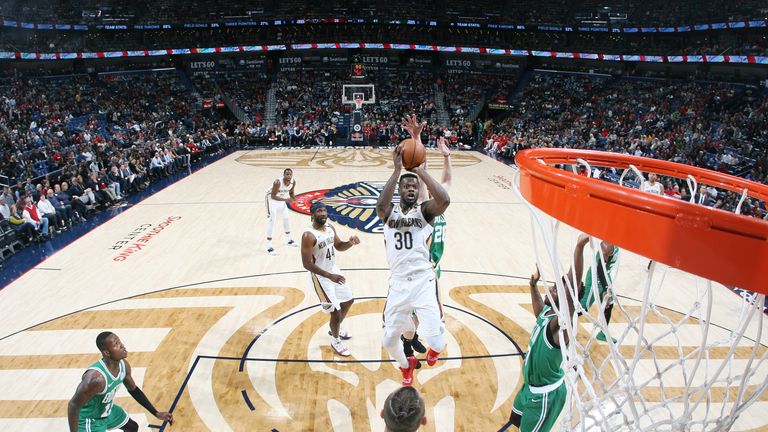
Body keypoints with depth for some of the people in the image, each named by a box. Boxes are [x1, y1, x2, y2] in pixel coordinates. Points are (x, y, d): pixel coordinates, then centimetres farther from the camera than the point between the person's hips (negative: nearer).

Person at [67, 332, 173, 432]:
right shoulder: (96, 377, -38)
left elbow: (133, 389, 3)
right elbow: (73, 406, -26)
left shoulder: (123, 365, -13)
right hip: (89, 419, -8)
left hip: (108, 411, 8)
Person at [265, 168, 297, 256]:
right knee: (271, 221, -13)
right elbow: (273, 196, -30)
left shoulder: (293, 182, -14)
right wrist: (285, 199, -40)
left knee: (286, 218, 17)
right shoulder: (278, 182, -34)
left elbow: (291, 193, 4)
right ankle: (269, 247, -12)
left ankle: (288, 240, 36)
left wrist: (294, 199, -17)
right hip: (272, 199, -7)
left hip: (282, 200, 7)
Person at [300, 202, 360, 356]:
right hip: (320, 276, -8)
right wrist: (330, 276, -30)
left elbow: (339, 247, 12)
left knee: (348, 300, 21)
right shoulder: (308, 236, -25)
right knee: (336, 310, -5)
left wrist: (350, 243, -12)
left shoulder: (330, 228, -2)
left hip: (334, 270, 8)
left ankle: (335, 329, 45)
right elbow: (307, 264, -25)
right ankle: (335, 341, 22)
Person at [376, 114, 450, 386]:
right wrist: (397, 170, -25)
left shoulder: (425, 210, 1)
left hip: (424, 282, -2)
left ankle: (433, 348, 30)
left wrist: (418, 168, -25)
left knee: (436, 342, -12)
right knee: (389, 340, 12)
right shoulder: (390, 213, 4)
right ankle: (406, 366, 49)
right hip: (398, 284, 3)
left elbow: (444, 200, -23)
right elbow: (380, 205, -22)